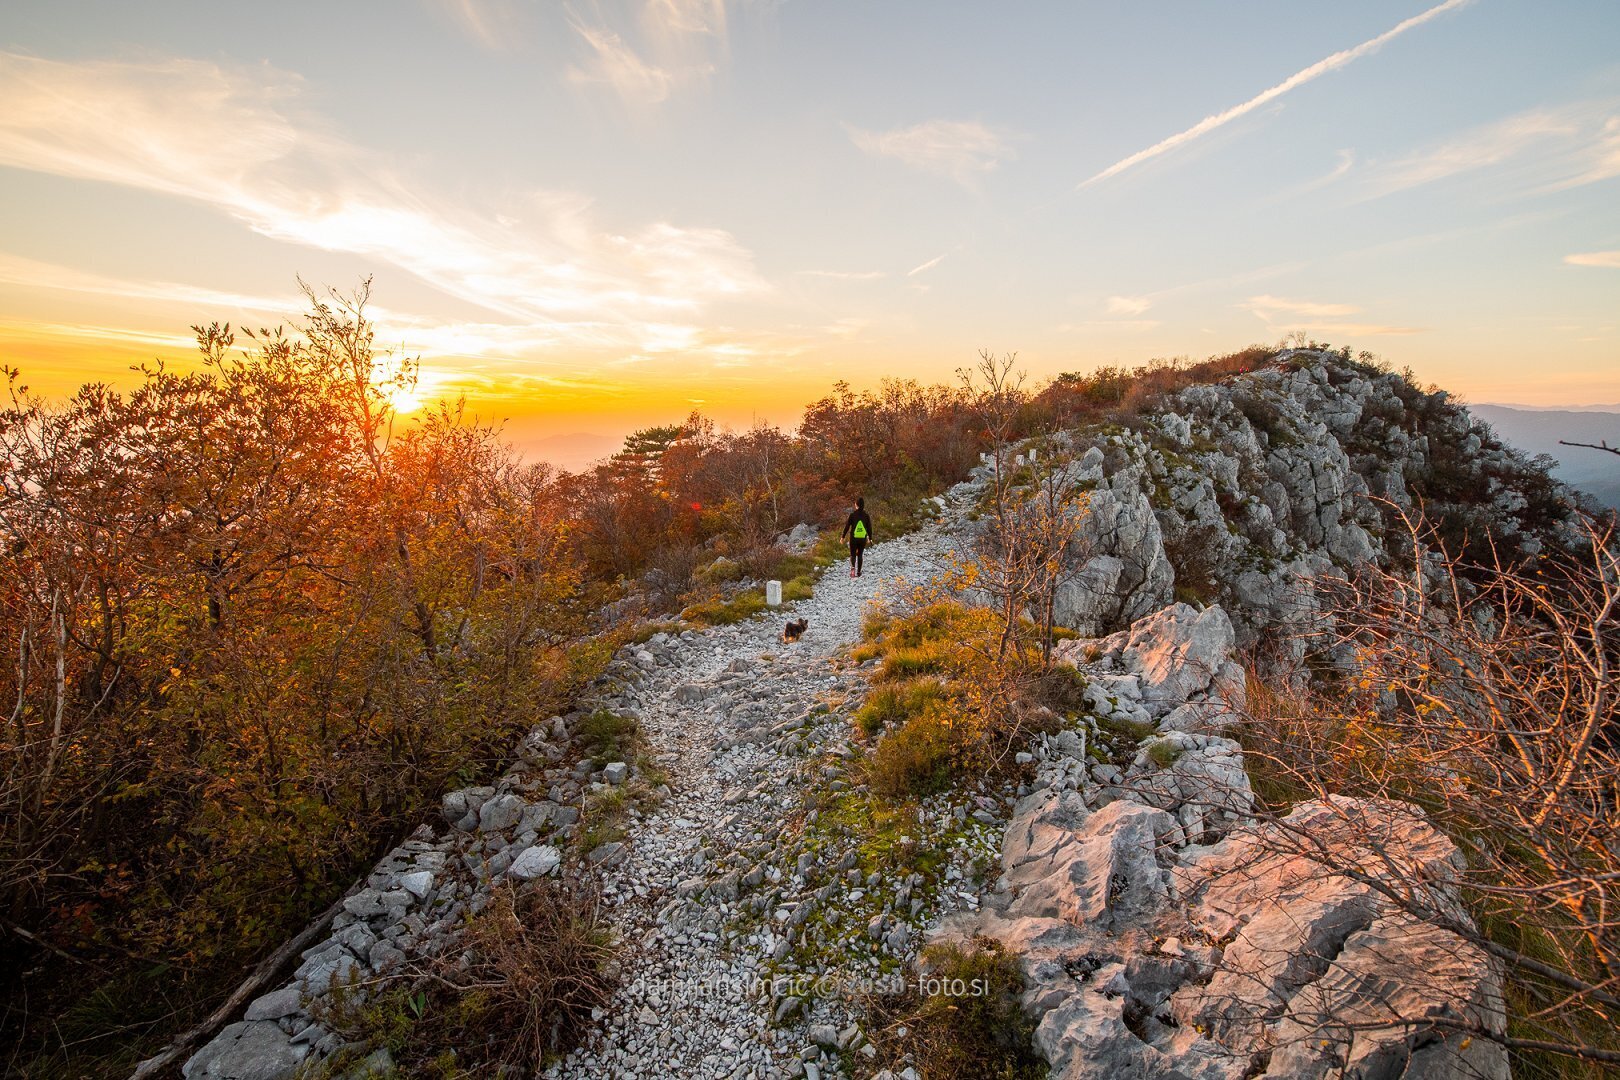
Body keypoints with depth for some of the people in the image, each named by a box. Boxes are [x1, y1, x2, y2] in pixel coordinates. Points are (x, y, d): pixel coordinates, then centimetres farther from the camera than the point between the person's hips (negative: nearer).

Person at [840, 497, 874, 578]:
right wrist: (870, 538, 13)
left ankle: (852, 567, -18)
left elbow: (847, 526, -6)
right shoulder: (866, 516, -3)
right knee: (860, 555, 16)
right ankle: (858, 572, 19)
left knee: (852, 554, 9)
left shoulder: (852, 515, -9)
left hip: (854, 538, -2)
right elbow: (869, 528, 1)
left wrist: (843, 536, 4)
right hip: (863, 538, 2)